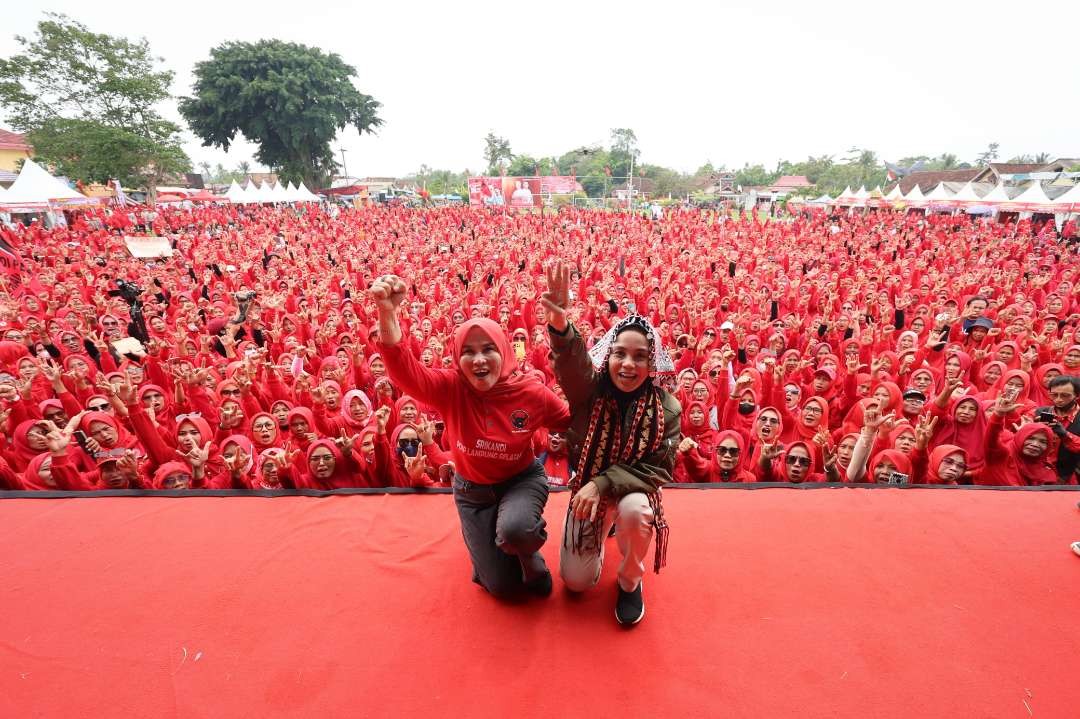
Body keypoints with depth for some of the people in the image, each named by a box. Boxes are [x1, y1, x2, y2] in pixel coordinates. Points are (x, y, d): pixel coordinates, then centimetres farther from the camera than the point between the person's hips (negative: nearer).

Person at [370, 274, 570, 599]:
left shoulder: (530, 392, -20)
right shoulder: (451, 388, -21)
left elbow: (574, 425, -5)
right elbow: (405, 371, -40)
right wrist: (387, 313, -54)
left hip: (522, 479, -1)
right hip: (472, 489, 1)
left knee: (513, 530, -36)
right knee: (502, 585, 1)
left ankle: (531, 556, 1)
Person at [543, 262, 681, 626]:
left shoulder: (666, 407, -16)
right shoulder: (590, 390, -19)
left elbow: (659, 469, -16)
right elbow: (573, 363, -42)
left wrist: (604, 483, -30)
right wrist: (561, 328, -65)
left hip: (633, 489, -1)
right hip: (588, 487, 1)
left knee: (634, 510, -37)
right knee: (575, 580, 0)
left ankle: (630, 582, -3)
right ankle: (603, 532, 33)